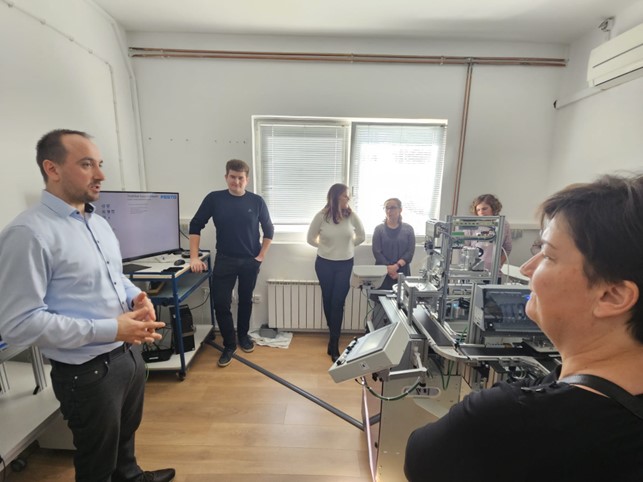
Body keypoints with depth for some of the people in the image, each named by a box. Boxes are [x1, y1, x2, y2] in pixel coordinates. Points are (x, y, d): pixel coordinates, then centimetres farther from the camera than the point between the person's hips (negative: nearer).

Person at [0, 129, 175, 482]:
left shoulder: (99, 222, 5)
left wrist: (136, 296, -5)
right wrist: (109, 330, -26)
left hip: (129, 353, 8)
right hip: (87, 371, -7)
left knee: (126, 434, 32)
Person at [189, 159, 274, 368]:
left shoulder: (256, 201, -4)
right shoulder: (214, 198, -5)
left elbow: (268, 230, 3)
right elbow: (195, 226, 0)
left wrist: (261, 256, -2)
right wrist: (194, 257, -6)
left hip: (250, 261, 1)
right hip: (224, 260, 0)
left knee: (245, 300, 14)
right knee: (221, 303, -2)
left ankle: (243, 335, 37)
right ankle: (229, 345, 19)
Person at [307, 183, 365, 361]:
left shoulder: (352, 215, -7)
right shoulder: (321, 216, -11)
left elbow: (361, 236, 9)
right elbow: (310, 238, 2)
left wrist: (348, 245, 9)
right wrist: (325, 246, 7)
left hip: (345, 264, 0)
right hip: (324, 264, 1)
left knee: (338, 302, -1)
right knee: (328, 300, 14)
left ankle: (334, 345, 11)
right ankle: (334, 335, 38)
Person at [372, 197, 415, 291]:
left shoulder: (408, 229, 5)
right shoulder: (379, 229, 2)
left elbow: (410, 252, -2)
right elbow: (377, 252, -4)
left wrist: (396, 266, -16)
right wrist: (389, 269, -14)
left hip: (402, 272, 1)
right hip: (383, 273, 0)